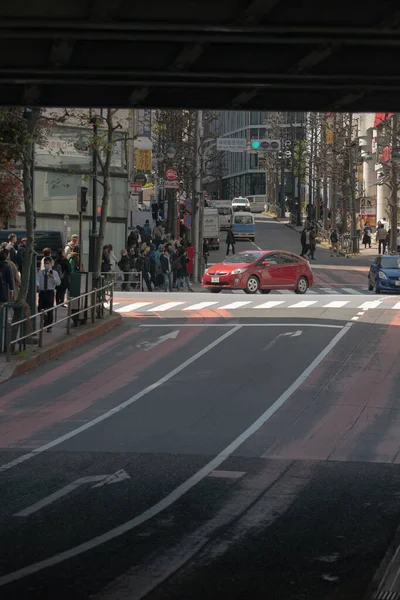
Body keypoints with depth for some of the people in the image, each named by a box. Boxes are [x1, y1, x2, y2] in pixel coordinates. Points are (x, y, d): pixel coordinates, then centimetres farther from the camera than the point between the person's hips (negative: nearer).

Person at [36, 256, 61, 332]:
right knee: (40, 309, 0)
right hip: (42, 291, 2)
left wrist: (53, 277, -19)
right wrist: (37, 285, -26)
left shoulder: (54, 273, 4)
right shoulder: (40, 272, 9)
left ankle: (49, 326, 9)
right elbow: (37, 279, -5)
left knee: (49, 309, 0)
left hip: (50, 292, -2)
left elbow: (59, 283, -3)